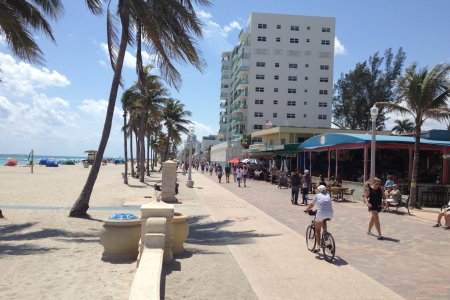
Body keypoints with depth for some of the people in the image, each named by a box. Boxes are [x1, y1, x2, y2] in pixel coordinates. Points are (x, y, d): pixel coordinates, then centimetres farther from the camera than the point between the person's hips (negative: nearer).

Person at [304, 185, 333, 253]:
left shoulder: (318, 196, 10)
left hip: (321, 214, -3)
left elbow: (311, 205, 15)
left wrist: (306, 210, 33)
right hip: (330, 215, 4)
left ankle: (317, 246, -2)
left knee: (317, 231, 12)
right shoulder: (328, 195, 19)